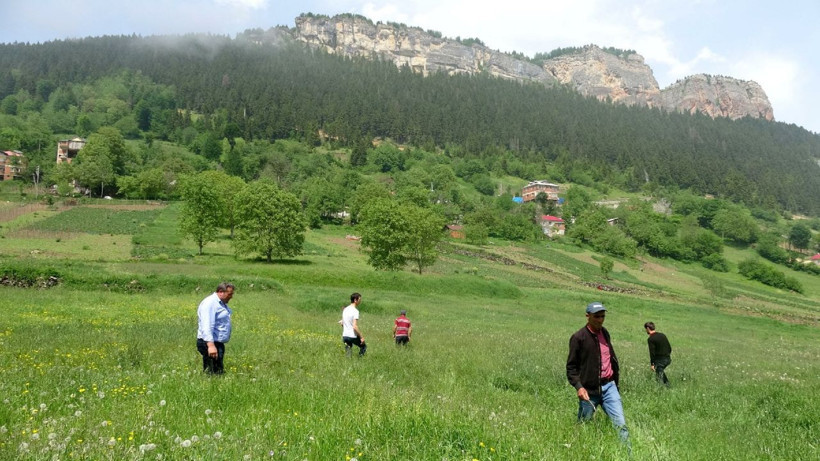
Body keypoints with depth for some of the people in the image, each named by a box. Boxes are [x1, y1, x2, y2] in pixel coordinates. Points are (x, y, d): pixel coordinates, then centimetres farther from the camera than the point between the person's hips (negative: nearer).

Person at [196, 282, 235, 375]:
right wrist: (211, 345, -35)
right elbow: (206, 325, -26)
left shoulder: (221, 303, 17)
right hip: (209, 343, -10)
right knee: (213, 374, -11)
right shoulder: (210, 303, -16)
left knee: (219, 372, 11)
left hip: (218, 343, 10)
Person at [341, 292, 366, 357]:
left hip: (344, 336, 7)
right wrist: (361, 337, -14)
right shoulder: (355, 311, -16)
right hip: (352, 336, -6)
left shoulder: (345, 309, 8)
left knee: (348, 356, 17)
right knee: (364, 347, 17)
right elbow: (355, 327, -22)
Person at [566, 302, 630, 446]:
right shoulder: (578, 337, -10)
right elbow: (571, 366, -8)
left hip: (609, 387, 5)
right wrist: (578, 386, -19)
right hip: (589, 390, -4)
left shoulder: (605, 333, 10)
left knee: (621, 424, -4)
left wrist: (615, 379, 18)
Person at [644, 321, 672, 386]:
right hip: (668, 359, 8)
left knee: (659, 377, 2)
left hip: (660, 360, -8)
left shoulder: (650, 339, -14)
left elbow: (652, 352, -17)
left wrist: (652, 364, -13)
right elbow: (669, 348, 12)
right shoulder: (662, 335, 8)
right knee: (661, 371, 32)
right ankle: (667, 384, 38)